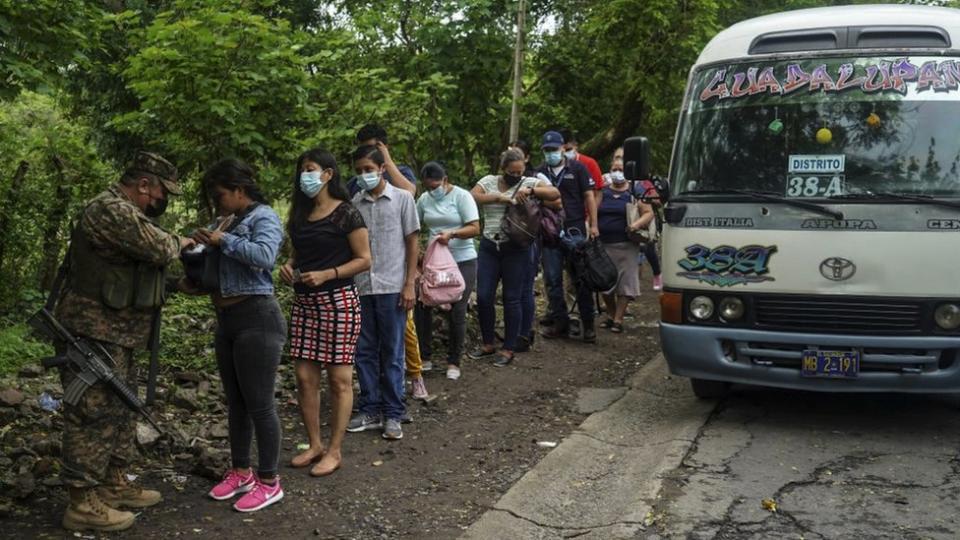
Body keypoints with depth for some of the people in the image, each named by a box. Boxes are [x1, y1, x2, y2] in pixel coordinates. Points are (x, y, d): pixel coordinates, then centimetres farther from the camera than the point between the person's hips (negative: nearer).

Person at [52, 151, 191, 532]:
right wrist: (179, 243, -1)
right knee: (94, 414, -6)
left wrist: (173, 245, 3)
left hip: (115, 336, 11)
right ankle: (82, 503, 1)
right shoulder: (110, 210, -18)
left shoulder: (124, 212, 18)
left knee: (121, 410, 18)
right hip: (93, 334, -11)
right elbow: (158, 248, -22)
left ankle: (114, 484, 29)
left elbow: (147, 257, 19)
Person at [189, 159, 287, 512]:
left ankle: (269, 482, 9)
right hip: (227, 319, 9)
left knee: (259, 404, -2)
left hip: (256, 318, -8)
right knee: (235, 402, 15)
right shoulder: (231, 221, 15)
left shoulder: (264, 217, -8)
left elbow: (265, 256, -27)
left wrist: (223, 240, -16)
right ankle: (240, 472, 28)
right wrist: (205, 246, 1)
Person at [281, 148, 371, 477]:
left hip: (338, 301, -7)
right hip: (304, 302, 7)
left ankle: (334, 451, 10)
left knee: (339, 379, 1)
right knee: (305, 377, 7)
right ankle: (314, 445, 20)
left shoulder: (346, 214, -7)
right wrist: (289, 266, 1)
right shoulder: (300, 213, 13)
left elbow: (364, 260, -10)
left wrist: (326, 274, -19)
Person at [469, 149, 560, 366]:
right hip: (489, 246, 3)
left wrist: (531, 191, -23)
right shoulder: (489, 181, 7)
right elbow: (472, 197, -9)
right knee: (483, 297, 2)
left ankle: (509, 349, 14)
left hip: (516, 249, -3)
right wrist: (499, 197, -19)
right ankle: (488, 344, 21)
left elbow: (555, 193, -10)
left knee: (511, 299, 3)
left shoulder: (529, 182, 1)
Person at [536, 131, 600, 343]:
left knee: (581, 278, 0)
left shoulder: (577, 168, 3)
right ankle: (559, 322, 12)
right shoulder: (540, 172, 12)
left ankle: (588, 324, 7)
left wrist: (593, 225, -4)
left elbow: (589, 196, 2)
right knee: (552, 279, 3)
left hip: (575, 230, -3)